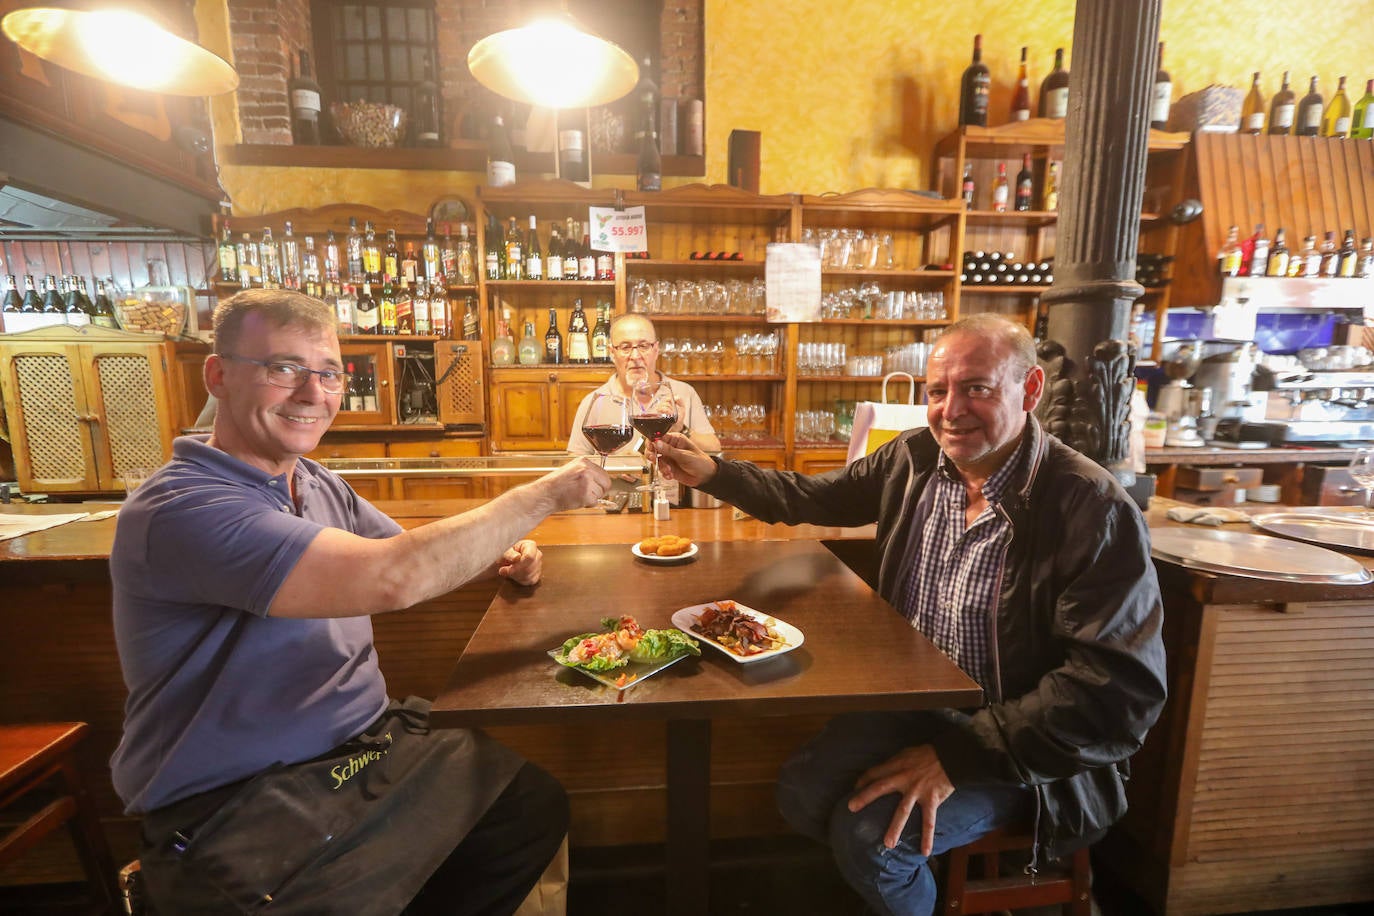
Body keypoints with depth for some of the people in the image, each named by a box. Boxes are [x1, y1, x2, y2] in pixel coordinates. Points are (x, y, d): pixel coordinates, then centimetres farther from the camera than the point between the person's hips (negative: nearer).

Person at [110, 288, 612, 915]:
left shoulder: (319, 486, 6)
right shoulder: (181, 509, -22)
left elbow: (405, 557, 17)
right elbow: (393, 579, -34)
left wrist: (503, 556, -5)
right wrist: (545, 494, -24)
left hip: (373, 743, 7)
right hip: (242, 809, -6)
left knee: (539, 808, -2)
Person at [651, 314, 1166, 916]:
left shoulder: (1095, 510, -22)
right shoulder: (913, 458, -6)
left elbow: (1121, 691, -23)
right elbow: (808, 499, 7)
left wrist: (957, 756, -24)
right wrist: (712, 473, -3)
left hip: (1017, 742, -4)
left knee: (868, 834, -17)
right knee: (801, 793, -4)